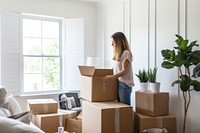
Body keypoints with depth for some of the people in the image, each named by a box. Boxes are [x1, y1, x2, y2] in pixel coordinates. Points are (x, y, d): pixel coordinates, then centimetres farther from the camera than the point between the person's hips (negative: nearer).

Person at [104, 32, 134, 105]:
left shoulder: (126, 53, -11)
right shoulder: (117, 54, 13)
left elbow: (124, 71, -15)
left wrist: (111, 77, -23)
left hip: (124, 84, -7)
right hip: (117, 83, 7)